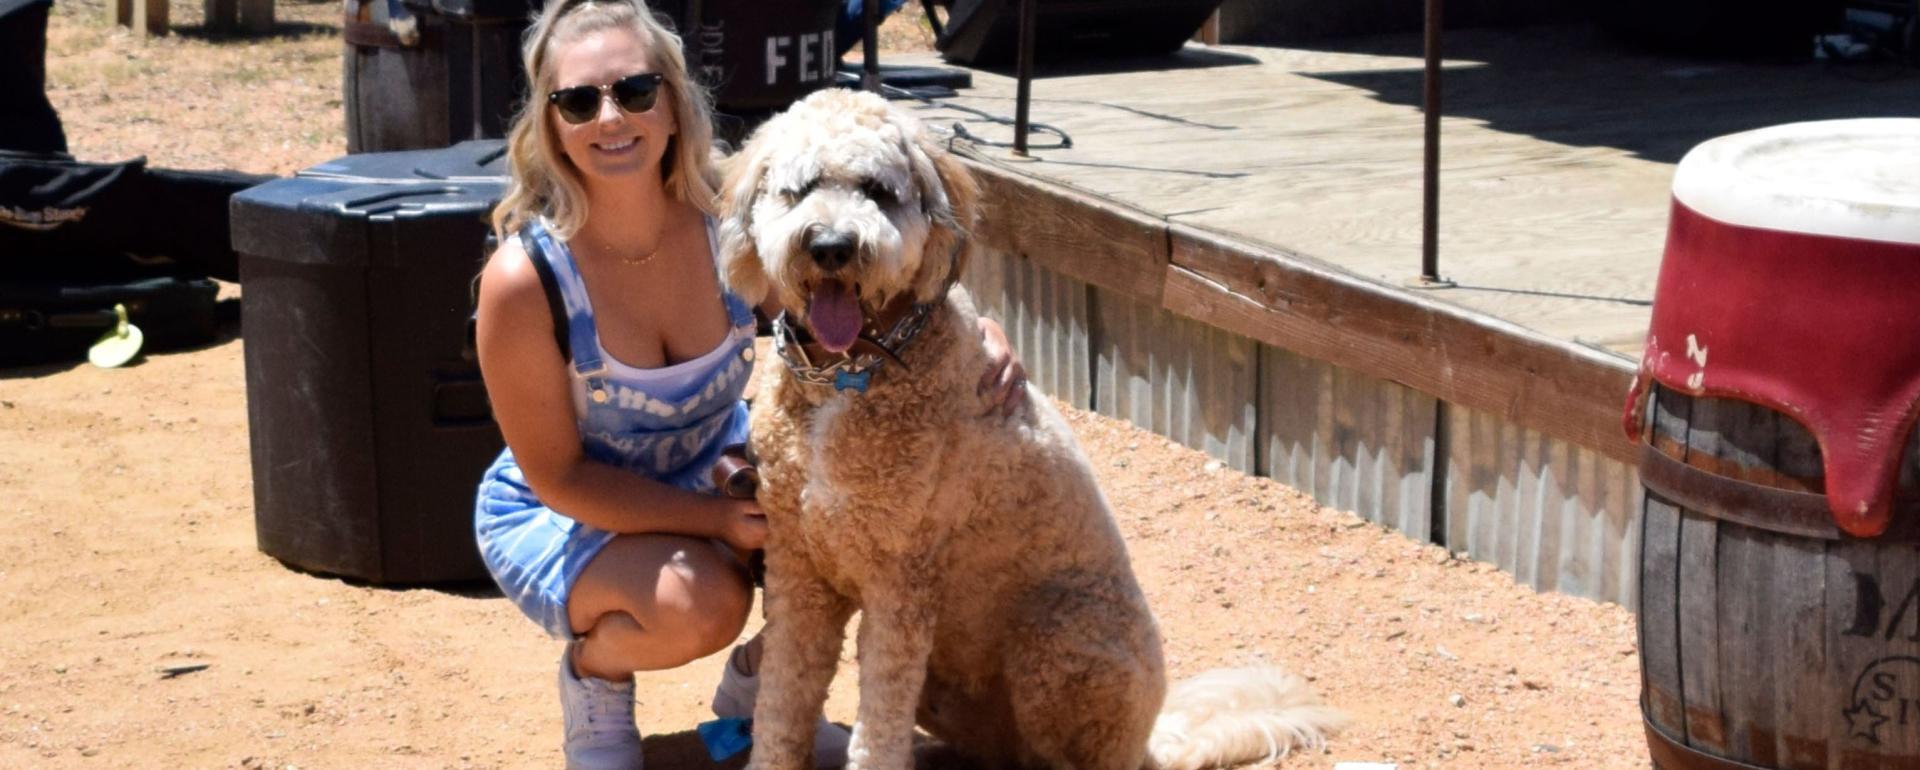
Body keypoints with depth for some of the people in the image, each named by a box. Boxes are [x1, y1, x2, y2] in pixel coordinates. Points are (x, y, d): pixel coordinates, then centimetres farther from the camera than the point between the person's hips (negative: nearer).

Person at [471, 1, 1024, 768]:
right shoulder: (524, 279, -28)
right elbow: (557, 476, -20)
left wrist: (977, 329, -24)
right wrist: (719, 519, -27)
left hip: (714, 472, 5)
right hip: (563, 515, -5)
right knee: (700, 602, -34)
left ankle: (757, 680, 10)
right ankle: (592, 674, 1)